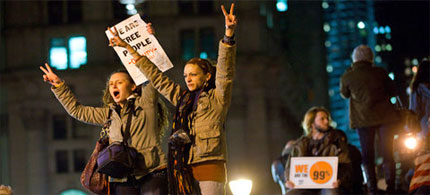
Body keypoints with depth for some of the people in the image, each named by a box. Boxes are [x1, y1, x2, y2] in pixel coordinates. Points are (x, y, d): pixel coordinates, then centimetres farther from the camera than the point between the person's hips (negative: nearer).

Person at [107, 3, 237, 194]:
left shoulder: (218, 97, 5)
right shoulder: (182, 98, 21)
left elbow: (225, 70, -9)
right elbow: (157, 78, 25)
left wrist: (229, 34, -24)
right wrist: (128, 48, 28)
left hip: (210, 165, -5)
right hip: (184, 170, 5)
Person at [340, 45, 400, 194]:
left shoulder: (348, 77, -1)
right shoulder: (379, 72, -1)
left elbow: (344, 94, 18)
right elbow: (392, 91, 10)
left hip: (363, 119, 0)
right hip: (385, 116, 0)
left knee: (368, 155, 7)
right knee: (387, 153, 6)